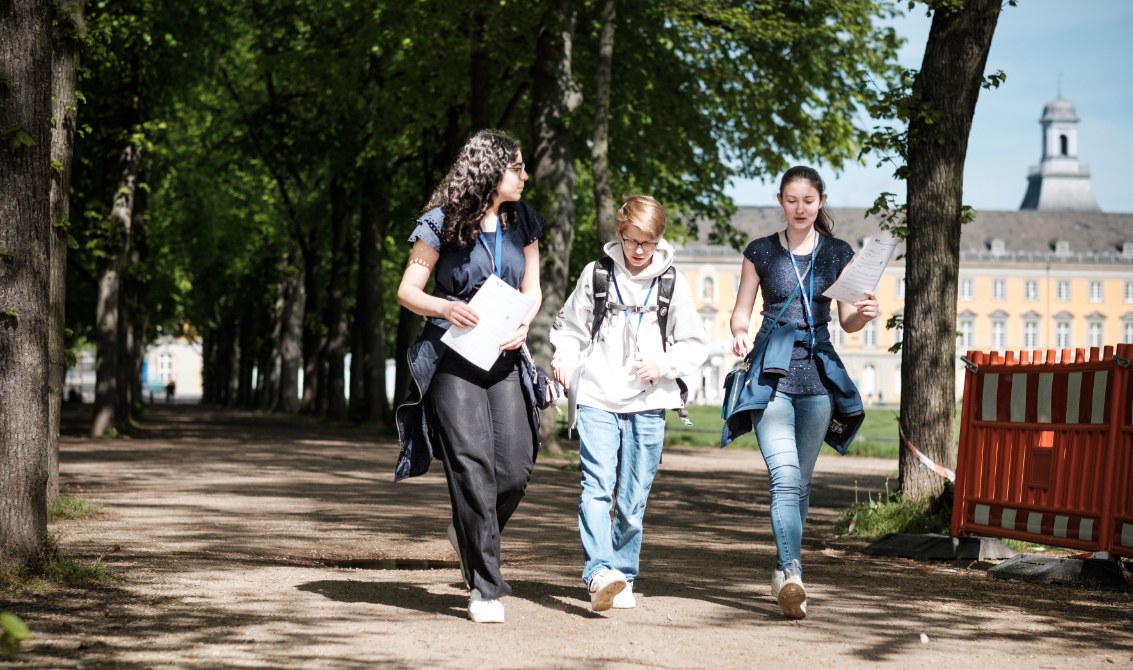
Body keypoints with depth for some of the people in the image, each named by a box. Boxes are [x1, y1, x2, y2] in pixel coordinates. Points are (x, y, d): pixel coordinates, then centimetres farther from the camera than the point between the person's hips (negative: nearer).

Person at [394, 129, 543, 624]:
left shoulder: (522, 222, 9)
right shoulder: (442, 224, -4)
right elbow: (407, 291, -1)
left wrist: (523, 323, -5)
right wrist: (446, 308, -21)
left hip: (504, 360, 4)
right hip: (453, 359, -4)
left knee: (515, 469, -6)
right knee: (472, 467, -12)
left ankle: (469, 536, 27)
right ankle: (485, 588, -7)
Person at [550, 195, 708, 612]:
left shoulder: (672, 284, 6)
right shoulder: (596, 275, 6)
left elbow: (695, 346, 10)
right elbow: (569, 327, 16)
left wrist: (661, 364, -8)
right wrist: (565, 359, -4)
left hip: (647, 406, 1)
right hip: (596, 399, -1)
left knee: (632, 499, 4)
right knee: (596, 487, -17)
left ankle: (622, 578, 15)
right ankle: (600, 574, -28)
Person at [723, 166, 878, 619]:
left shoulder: (838, 254, 11)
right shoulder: (760, 252, 8)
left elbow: (847, 321, 10)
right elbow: (741, 312, 10)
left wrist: (865, 314, -13)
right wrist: (739, 334, -12)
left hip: (818, 371, 2)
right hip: (772, 371, -2)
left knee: (800, 481, 6)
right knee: (784, 476, -18)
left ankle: (784, 572, 20)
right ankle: (791, 574, -30)